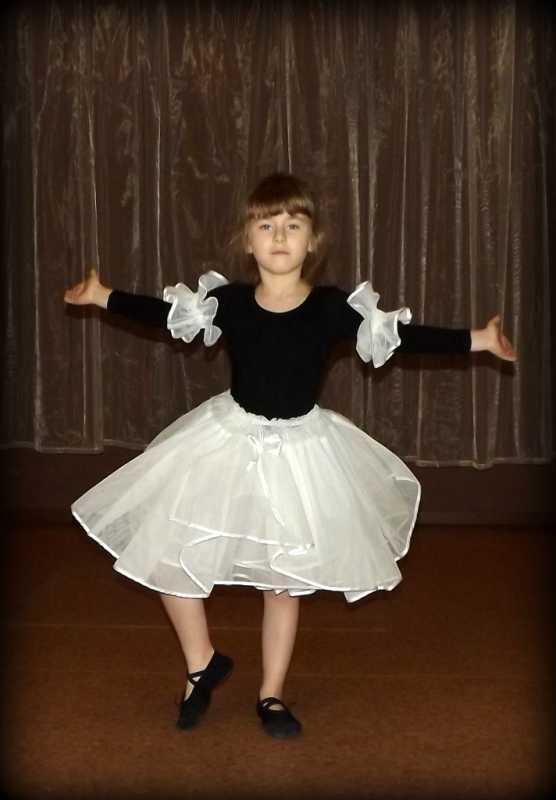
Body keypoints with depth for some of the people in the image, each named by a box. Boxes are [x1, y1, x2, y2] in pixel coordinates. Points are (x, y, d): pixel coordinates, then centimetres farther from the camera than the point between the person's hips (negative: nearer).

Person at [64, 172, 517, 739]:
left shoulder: (332, 308, -13)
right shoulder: (228, 301, -9)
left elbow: (402, 336, -7)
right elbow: (166, 313, 6)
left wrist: (478, 340, -9)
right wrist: (103, 297, 11)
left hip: (300, 449, -1)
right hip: (229, 440, 1)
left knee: (284, 578, 11)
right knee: (165, 556, 2)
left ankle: (271, 695, 31)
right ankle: (203, 663, 27)